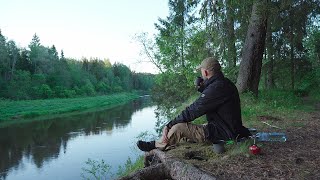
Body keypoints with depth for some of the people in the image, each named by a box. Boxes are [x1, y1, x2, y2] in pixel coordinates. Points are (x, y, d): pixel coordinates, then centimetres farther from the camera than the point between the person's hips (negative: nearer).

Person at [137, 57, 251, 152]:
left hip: (222, 134, -11)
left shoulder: (216, 88, -23)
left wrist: (169, 126, -16)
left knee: (179, 128, -15)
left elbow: (192, 111, -23)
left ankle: (155, 146, 8)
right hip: (231, 131, 11)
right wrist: (202, 88, 7)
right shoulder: (226, 83, 9)